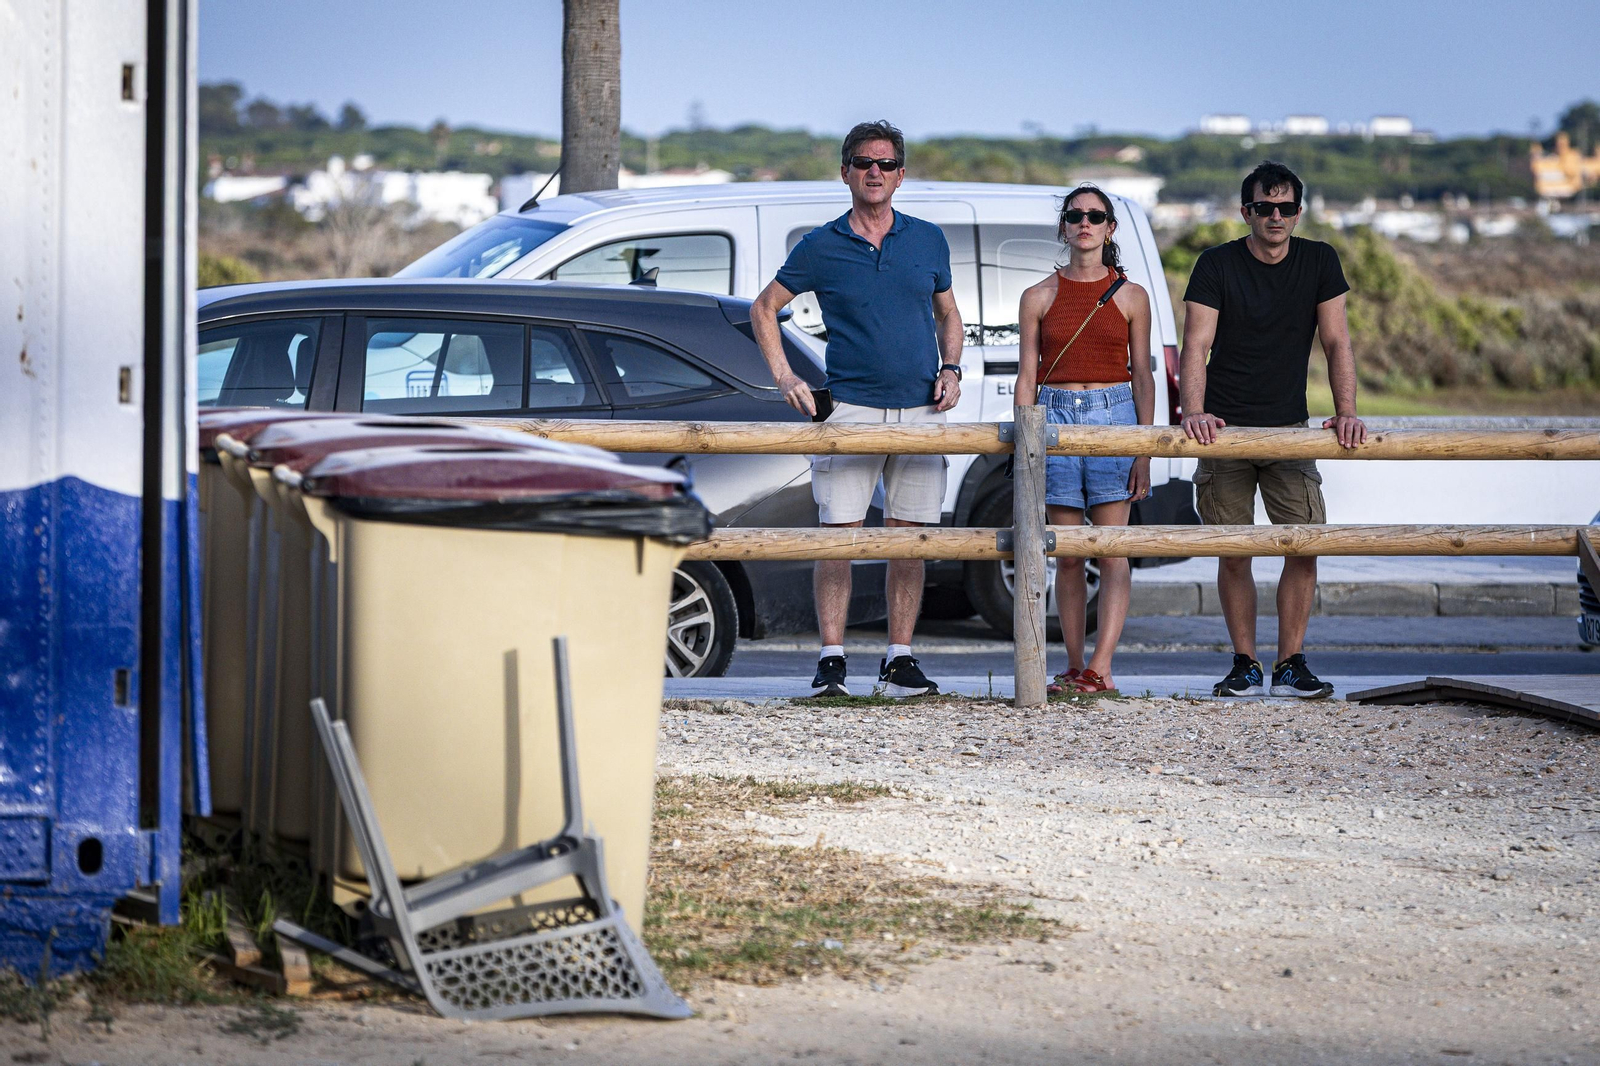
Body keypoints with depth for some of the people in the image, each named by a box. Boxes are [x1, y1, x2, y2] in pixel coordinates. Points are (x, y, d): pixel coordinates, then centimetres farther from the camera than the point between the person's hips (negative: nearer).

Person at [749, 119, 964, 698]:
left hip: (920, 410, 2)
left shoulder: (928, 240, 10)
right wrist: (784, 377, 0)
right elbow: (763, 309, 11)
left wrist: (951, 370, 5)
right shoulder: (821, 247, 3)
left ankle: (900, 660, 8)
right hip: (849, 407, -2)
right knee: (838, 534, -7)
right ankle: (831, 660, -4)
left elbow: (947, 314, 22)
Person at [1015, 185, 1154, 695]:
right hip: (1056, 418, 1)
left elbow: (1142, 375, 6)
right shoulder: (1040, 297, 8)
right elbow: (1027, 376, 8)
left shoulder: (1130, 297, 7)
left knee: (1112, 551, -8)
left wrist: (1144, 453, 0)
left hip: (1113, 414, -1)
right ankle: (1074, 668, 8)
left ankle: (1100, 666, -14)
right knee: (1068, 554, 2)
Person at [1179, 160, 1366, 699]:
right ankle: (1245, 665, 7)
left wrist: (1346, 411, -14)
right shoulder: (1217, 265, -4)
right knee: (1233, 554, -2)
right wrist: (1194, 412, -27)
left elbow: (1336, 341, 0)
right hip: (1226, 430, -2)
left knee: (1306, 543, -9)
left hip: (1290, 430, 2)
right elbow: (1196, 346, -11)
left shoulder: (1319, 262, 2)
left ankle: (1291, 664, -2)